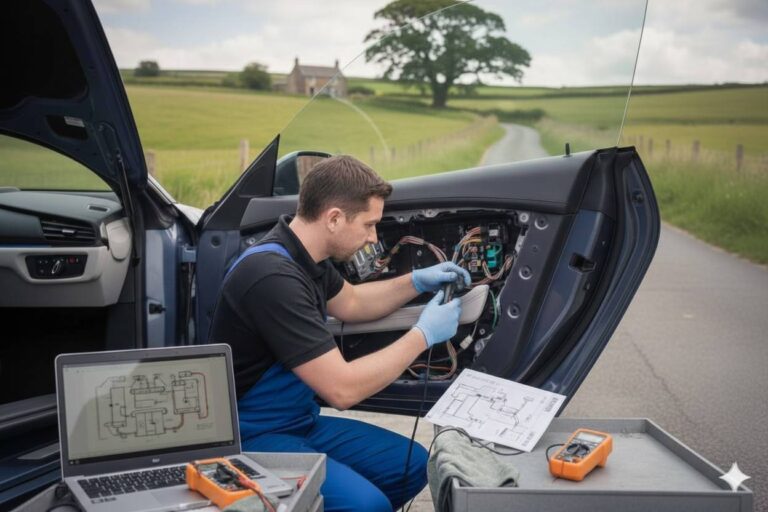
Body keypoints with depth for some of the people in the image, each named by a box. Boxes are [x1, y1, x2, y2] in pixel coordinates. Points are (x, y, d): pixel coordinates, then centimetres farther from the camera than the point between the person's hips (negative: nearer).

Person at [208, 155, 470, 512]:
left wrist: (417, 282, 11)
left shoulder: (304, 254, 1)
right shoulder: (273, 276, -28)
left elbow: (350, 304, 23)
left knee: (413, 465, 7)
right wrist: (423, 335, -17)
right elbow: (342, 389, -27)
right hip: (255, 438, -9)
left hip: (301, 422, 10)